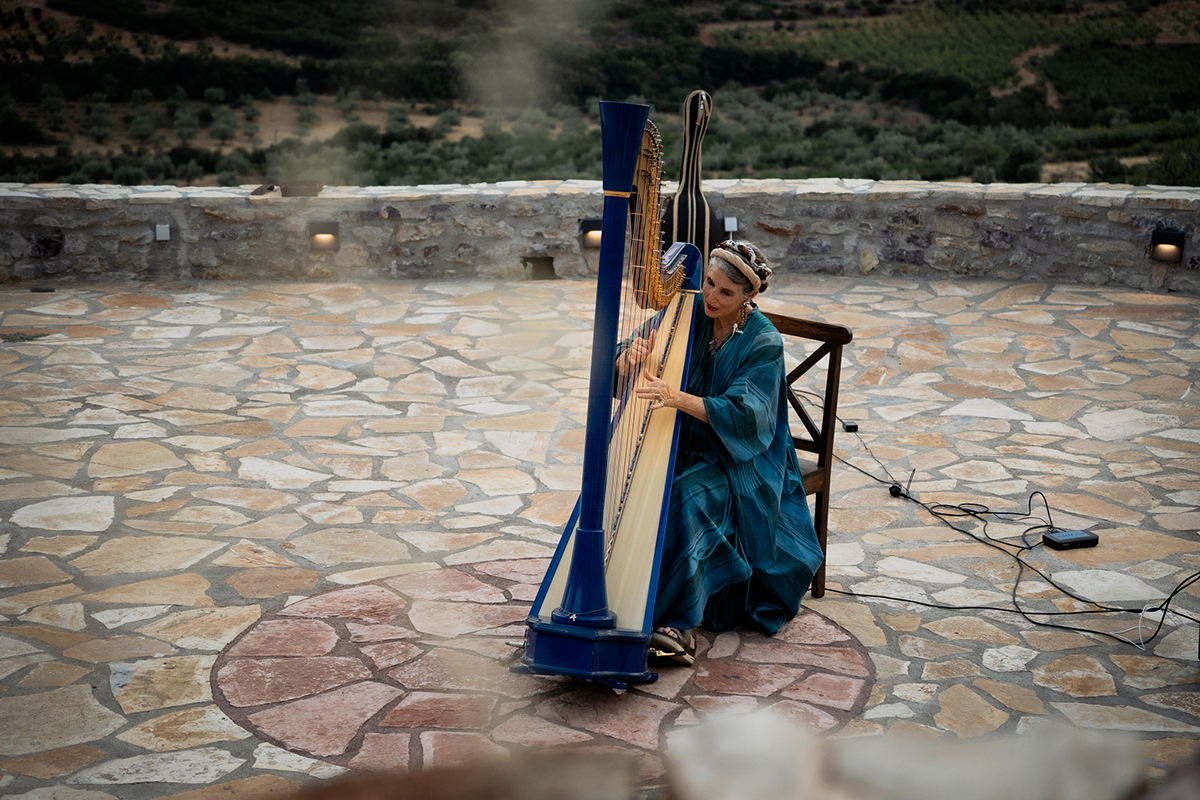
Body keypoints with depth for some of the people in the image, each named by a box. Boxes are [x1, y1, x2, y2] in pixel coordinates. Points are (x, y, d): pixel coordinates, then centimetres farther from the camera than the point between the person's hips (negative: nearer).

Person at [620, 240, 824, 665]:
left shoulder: (764, 343, -11)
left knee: (687, 495, -32)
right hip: (681, 447, 4)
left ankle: (677, 622, -27)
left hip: (738, 461, -4)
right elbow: (620, 365, -1)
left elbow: (743, 413, -24)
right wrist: (631, 355, -27)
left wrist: (677, 397, -38)